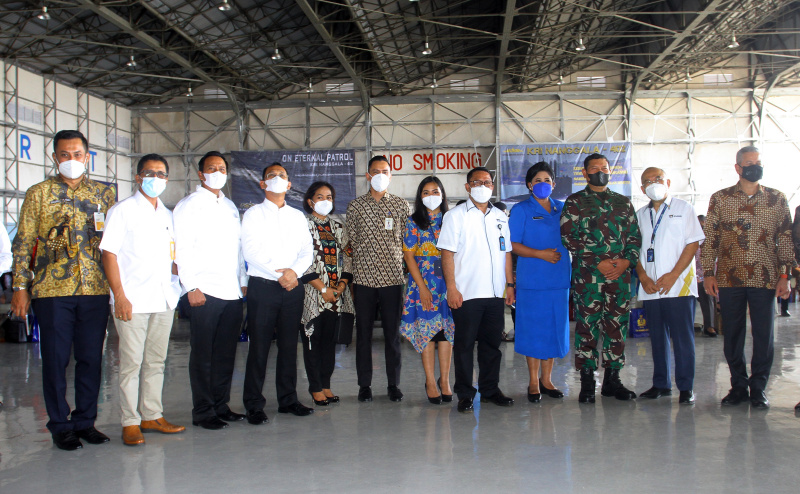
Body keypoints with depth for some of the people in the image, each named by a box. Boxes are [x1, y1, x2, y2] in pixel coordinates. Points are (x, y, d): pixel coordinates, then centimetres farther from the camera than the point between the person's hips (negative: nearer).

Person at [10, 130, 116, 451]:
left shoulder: (104, 193, 11)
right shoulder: (39, 193, 5)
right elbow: (23, 244, 4)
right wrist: (20, 287, -2)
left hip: (95, 290, 2)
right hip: (52, 290, -2)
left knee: (91, 358, 7)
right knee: (55, 359, 3)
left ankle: (85, 421, 20)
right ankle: (60, 426, 16)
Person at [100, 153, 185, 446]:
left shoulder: (168, 215, 16)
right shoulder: (122, 211, -1)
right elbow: (109, 253, -6)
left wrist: (177, 289, 8)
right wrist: (120, 295, -13)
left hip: (164, 299, 6)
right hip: (133, 300, -5)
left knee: (156, 361, 10)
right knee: (131, 363, -2)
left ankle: (152, 416, 19)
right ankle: (130, 422, 6)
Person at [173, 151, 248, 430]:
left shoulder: (230, 206, 20)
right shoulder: (189, 206, 0)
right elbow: (182, 250, -7)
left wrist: (243, 282, 14)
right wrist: (191, 287, -13)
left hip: (232, 292, 6)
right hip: (204, 292, -6)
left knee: (226, 354, 10)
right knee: (203, 354, 0)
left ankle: (221, 405, 20)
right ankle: (203, 412, 8)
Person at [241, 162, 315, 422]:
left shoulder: (298, 216, 17)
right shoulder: (254, 214, 4)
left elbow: (307, 251, 10)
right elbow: (250, 251, -7)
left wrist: (294, 271, -9)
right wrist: (278, 273, -13)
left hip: (292, 287, 4)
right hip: (262, 286, -4)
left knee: (289, 346, 7)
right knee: (259, 347, -3)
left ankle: (288, 400, 17)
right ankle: (254, 405, 4)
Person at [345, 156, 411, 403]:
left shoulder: (401, 205, 7)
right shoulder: (355, 205, 7)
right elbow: (351, 241, 8)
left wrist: (404, 270, 4)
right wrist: (350, 276, 4)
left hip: (393, 277, 0)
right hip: (363, 278, 0)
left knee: (393, 333, 5)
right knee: (363, 333, 6)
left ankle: (393, 384, 16)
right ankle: (364, 385, 17)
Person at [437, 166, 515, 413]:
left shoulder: (500, 217, 14)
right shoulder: (455, 215, 0)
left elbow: (506, 252, 18)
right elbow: (447, 253, -6)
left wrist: (510, 284, 12)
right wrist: (451, 288, -12)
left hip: (495, 293, 5)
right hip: (466, 293, -4)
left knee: (492, 343, 11)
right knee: (464, 344, 2)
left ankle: (490, 389, 24)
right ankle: (465, 394, 12)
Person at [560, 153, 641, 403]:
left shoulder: (623, 202, 17)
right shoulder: (575, 202, 5)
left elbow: (635, 235, 14)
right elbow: (568, 237, -4)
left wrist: (626, 261, -4)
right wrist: (598, 262, -11)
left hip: (621, 275, 4)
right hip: (587, 275, -3)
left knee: (617, 325, 6)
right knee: (586, 326, -3)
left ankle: (612, 379, 16)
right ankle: (587, 382, 6)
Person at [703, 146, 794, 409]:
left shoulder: (777, 199, 7)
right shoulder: (720, 199, 5)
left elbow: (785, 239, 6)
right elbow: (710, 238, 5)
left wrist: (785, 275, 0)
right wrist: (709, 273, -1)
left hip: (765, 278, 0)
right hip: (729, 278, 0)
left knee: (764, 335, 2)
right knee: (732, 334, 6)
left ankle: (758, 388, 14)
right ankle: (738, 385, 19)